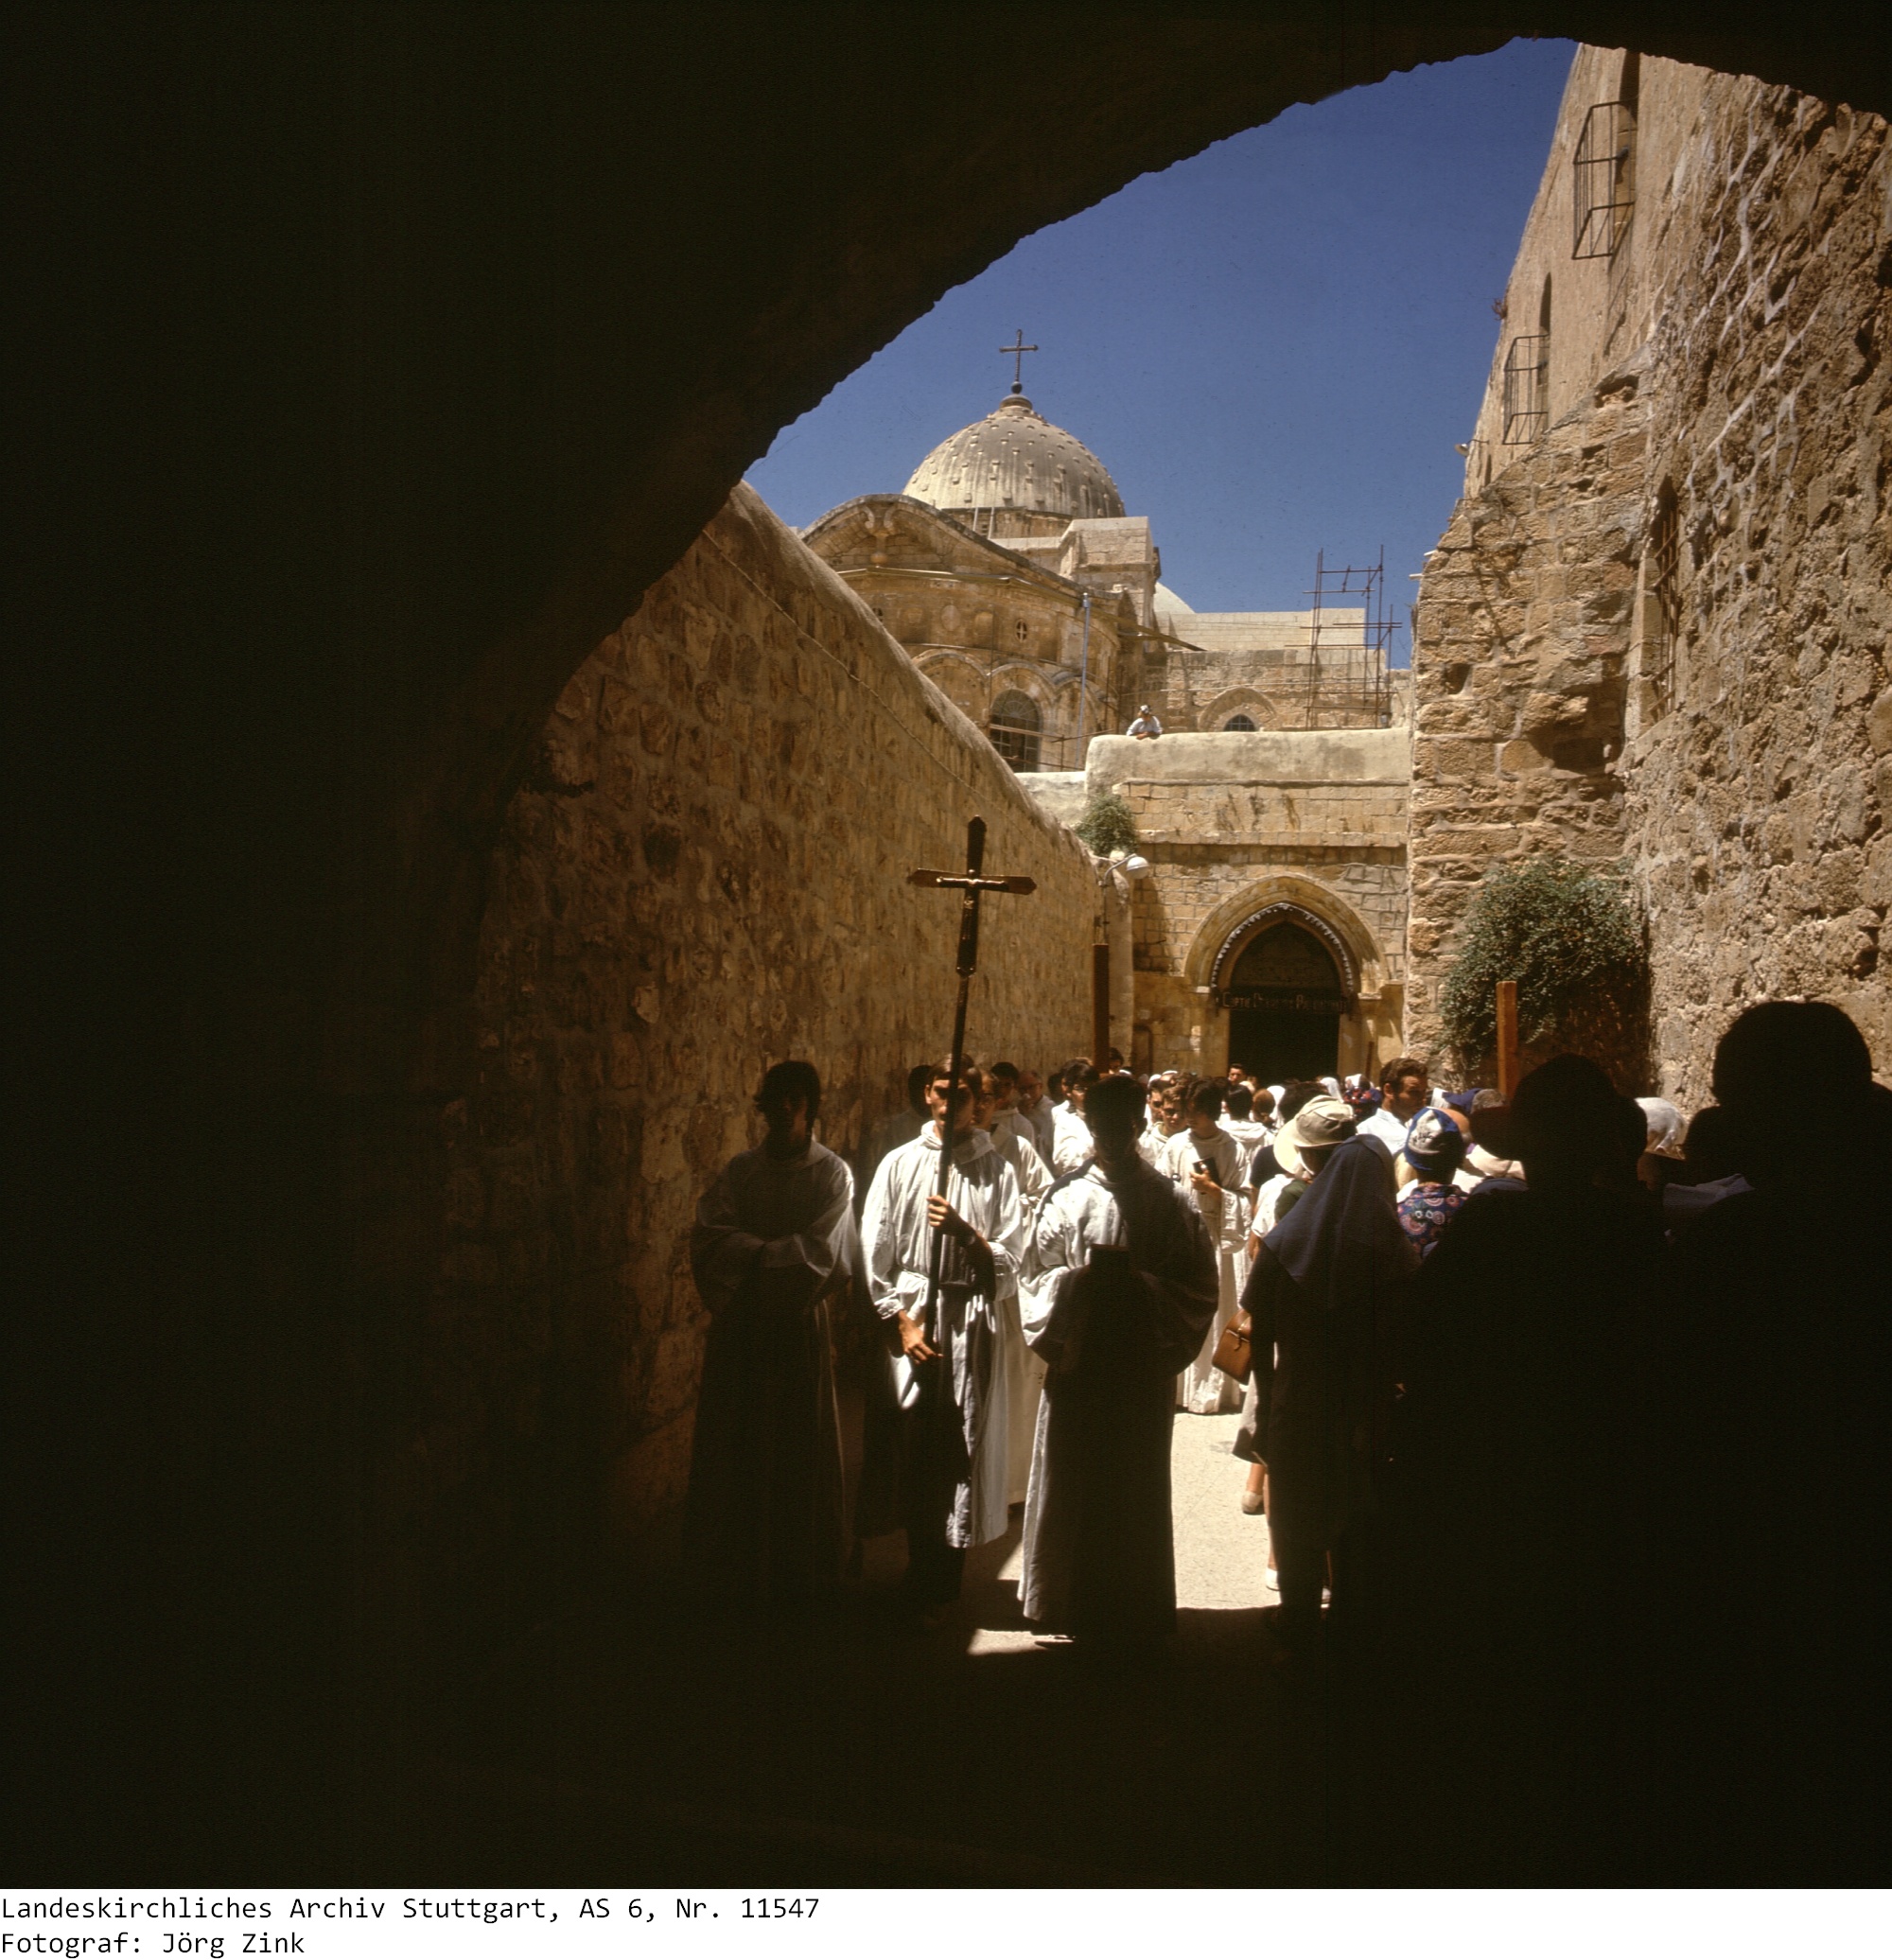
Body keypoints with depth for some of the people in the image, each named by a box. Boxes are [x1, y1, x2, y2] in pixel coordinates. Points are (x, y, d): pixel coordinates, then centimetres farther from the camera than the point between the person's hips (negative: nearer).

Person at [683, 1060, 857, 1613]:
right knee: (731, 1449, 6)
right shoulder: (740, 1170, 7)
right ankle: (730, 1572, 19)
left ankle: (797, 1574, 19)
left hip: (798, 1326, -3)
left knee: (797, 1450, 5)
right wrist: (773, 1252, -15)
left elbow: (819, 1256, -12)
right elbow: (707, 1237, -4)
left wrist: (750, 1255, -8)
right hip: (737, 1326, 3)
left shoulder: (832, 1174, -2)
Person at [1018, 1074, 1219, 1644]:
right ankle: (1064, 1599, 23)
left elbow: (1199, 1285, -2)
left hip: (1143, 1366, -1)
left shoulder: (1170, 1202, 0)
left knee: (1137, 1485, 8)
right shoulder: (1065, 1196, 4)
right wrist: (1080, 1280, -15)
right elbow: (1037, 1273, 4)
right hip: (1076, 1361, 1)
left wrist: (1137, 1285, -16)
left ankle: (1133, 1604, 21)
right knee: (1068, 1481, 8)